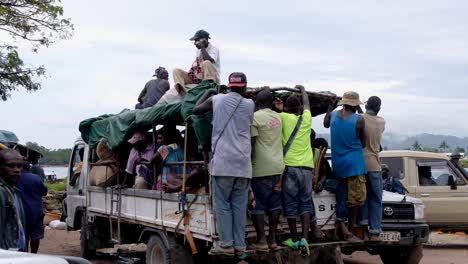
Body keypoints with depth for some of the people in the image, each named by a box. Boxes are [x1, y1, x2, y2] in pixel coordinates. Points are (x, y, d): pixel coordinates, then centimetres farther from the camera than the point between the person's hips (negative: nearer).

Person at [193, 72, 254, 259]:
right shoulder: (250, 104, 7)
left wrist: (208, 92, 32)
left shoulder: (216, 100, 4)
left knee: (222, 204, 4)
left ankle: (226, 244, 0)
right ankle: (240, 246, 6)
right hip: (243, 163, 2)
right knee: (239, 205, 6)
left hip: (223, 161, -2)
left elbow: (196, 110, 19)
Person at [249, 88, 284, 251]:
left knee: (259, 204, -1)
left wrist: (249, 164, -8)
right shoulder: (278, 117, 12)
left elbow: (252, 143, -13)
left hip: (261, 168, -6)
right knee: (274, 203, 10)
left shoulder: (255, 117, -9)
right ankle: (272, 239, 13)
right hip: (278, 166, 6)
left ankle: (261, 241, -1)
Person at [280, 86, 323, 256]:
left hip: (289, 165, -2)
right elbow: (307, 104, 30)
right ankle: (304, 238, -5)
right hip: (306, 166, 2)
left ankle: (294, 239, 8)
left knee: (290, 203, 4)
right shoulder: (306, 119, 11)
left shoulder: (283, 118, 0)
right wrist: (302, 90, 47)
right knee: (305, 202, 7)